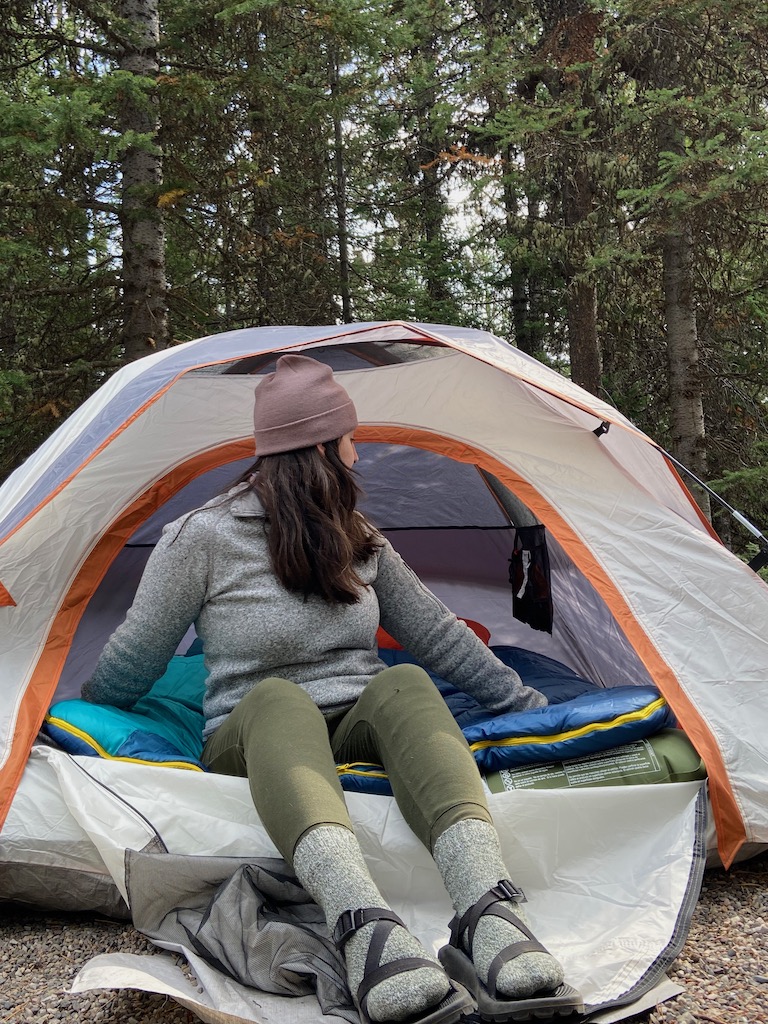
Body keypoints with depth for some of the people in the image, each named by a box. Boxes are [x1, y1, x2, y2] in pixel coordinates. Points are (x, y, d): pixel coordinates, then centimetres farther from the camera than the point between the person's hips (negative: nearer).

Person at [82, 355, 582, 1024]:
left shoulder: (358, 539, 9)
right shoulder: (204, 538, -8)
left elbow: (438, 634, 13)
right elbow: (132, 662, 0)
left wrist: (527, 704, 13)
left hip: (360, 734, 4)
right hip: (252, 741, -3)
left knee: (403, 685, -32)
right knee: (279, 699, -40)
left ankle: (489, 917, -54)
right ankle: (365, 929, -63)